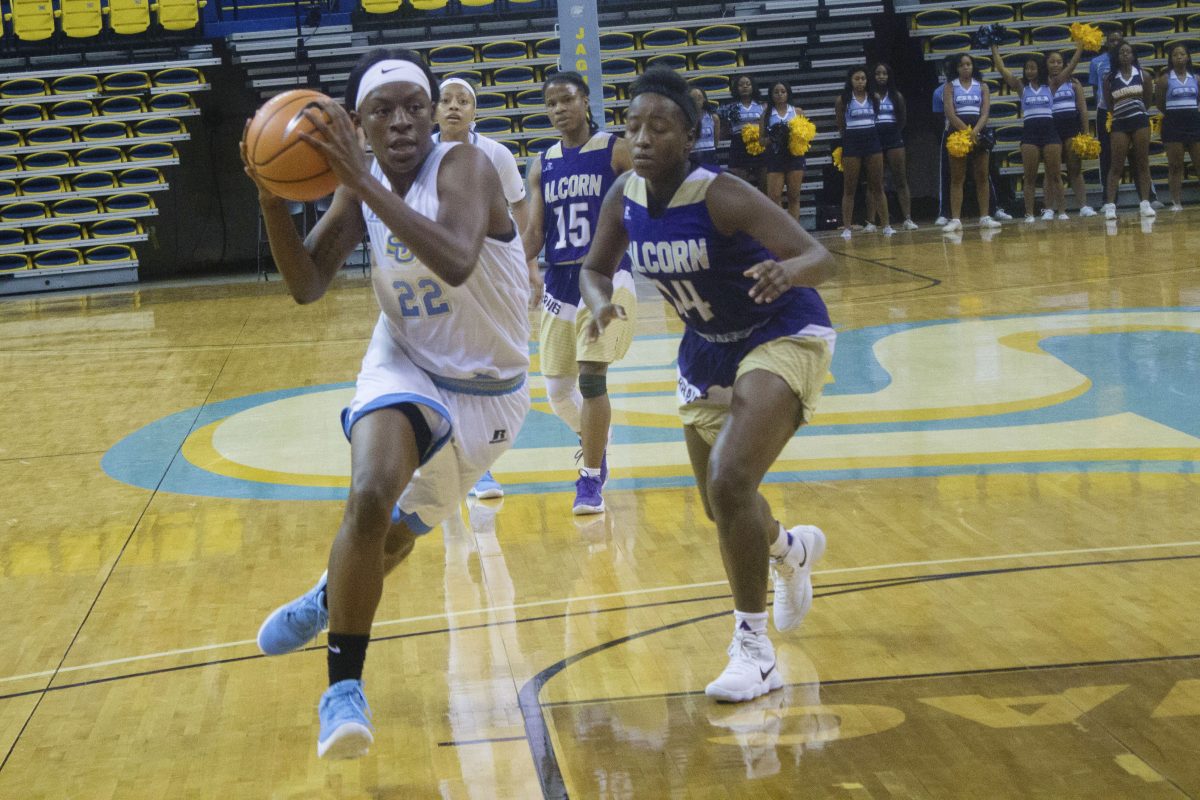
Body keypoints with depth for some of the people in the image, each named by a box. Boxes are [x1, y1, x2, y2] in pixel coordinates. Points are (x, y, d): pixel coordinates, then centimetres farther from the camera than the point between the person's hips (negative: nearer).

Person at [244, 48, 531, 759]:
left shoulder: (464, 167, -26)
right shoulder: (362, 185, -8)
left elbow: (456, 263, -45)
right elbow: (307, 286, -8)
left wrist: (361, 180, -48)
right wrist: (274, 200, -24)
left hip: (489, 388, -2)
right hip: (407, 366, 2)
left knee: (400, 531, 16)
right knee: (371, 497, -28)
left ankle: (332, 598, 51)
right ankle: (345, 687, -16)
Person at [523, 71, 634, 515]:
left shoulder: (616, 150, -3)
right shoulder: (542, 165, 10)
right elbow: (534, 232, 7)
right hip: (559, 281, 5)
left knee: (591, 374, -17)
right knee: (557, 388, 10)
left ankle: (591, 479, -6)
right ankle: (595, 441, 40)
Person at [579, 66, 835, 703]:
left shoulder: (721, 195, -28)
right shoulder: (624, 198, -11)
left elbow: (821, 257, -34)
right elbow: (595, 270, 4)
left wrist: (786, 270, -58)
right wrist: (601, 303, -19)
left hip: (782, 339, -7)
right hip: (707, 350, 7)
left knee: (729, 483, -26)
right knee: (721, 506, 18)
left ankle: (753, 651, -12)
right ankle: (793, 550, 55)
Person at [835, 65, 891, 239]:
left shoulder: (874, 97, 5)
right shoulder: (842, 100, -2)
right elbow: (840, 126, 6)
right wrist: (849, 137, 8)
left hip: (872, 141, 2)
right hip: (851, 144, -2)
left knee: (878, 187, 4)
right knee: (849, 188, 1)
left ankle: (886, 225, 6)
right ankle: (846, 228, 4)